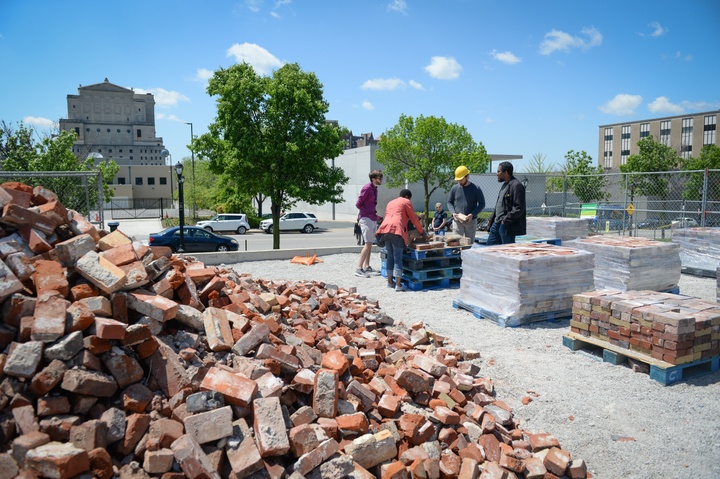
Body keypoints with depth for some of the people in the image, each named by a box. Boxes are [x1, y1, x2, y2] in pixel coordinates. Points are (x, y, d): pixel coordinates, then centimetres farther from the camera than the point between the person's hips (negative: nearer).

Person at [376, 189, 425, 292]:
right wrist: (421, 231, 21)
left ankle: (390, 282, 18)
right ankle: (398, 285, -9)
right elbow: (414, 218, 11)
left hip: (385, 229, 7)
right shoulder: (406, 202, 11)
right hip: (396, 229, -6)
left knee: (390, 256, 14)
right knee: (398, 257, -7)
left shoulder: (390, 203, 30)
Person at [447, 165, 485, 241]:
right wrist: (453, 212, -6)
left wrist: (472, 214, -13)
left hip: (471, 221, -1)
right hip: (457, 220, 1)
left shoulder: (476, 189, 0)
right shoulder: (455, 188, 5)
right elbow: (449, 202, 14)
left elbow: (482, 203, 2)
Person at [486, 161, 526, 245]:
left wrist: (506, 220, -22)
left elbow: (519, 208, -21)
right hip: (497, 224, 10)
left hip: (507, 226, -10)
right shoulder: (505, 185, 16)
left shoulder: (516, 186, -15)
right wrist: (491, 219, 17)